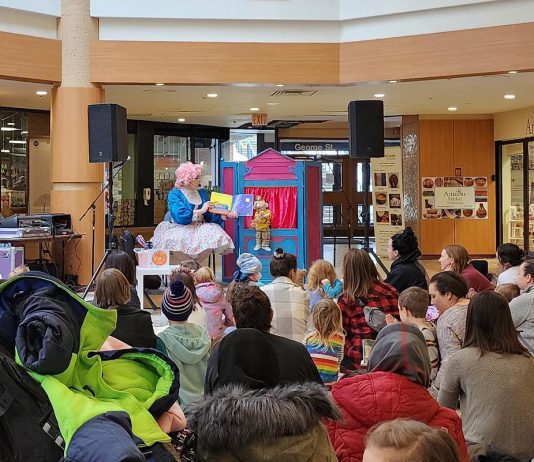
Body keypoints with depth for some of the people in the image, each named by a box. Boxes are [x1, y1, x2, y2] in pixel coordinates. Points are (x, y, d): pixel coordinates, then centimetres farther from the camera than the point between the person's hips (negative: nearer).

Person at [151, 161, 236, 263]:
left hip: (200, 228, 5)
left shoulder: (202, 193, 15)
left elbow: (210, 216, 11)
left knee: (215, 235, -28)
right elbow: (180, 216, -19)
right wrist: (201, 211, -13)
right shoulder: (174, 194, -4)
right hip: (181, 229, -5)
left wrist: (224, 215, -7)